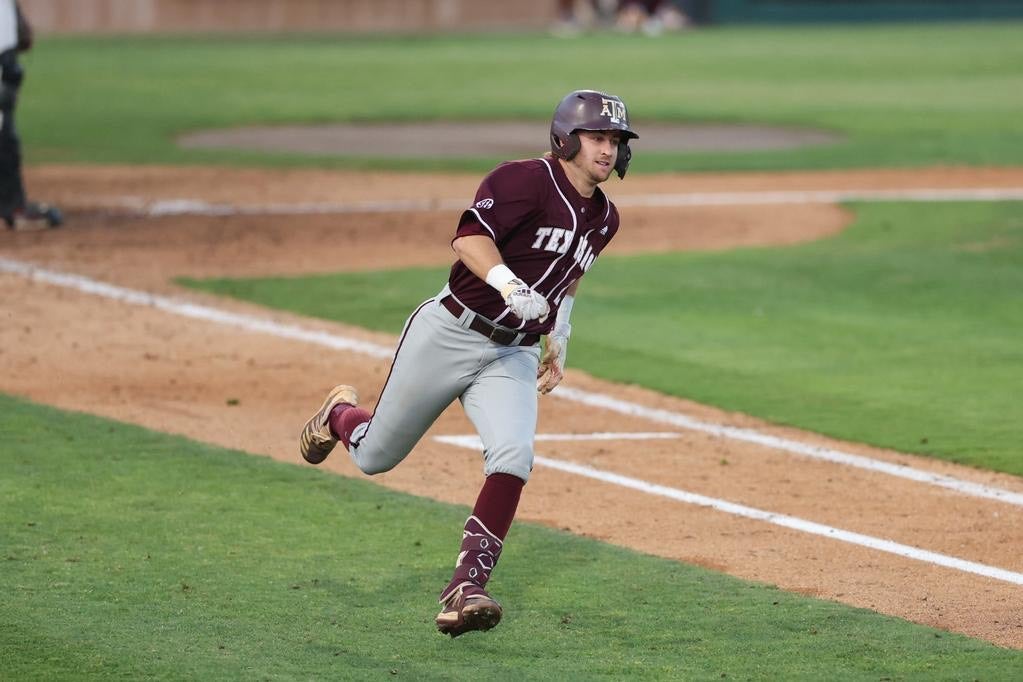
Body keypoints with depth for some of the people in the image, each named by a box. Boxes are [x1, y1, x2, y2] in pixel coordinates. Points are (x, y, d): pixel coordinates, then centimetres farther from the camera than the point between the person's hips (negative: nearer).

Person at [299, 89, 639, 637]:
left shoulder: (603, 218, 9)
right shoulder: (529, 180, -16)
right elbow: (469, 237, -26)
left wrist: (559, 340, 23)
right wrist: (510, 285, -40)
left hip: (512, 356, 5)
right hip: (448, 336, -5)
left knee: (513, 456, -22)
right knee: (375, 456, 8)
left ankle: (465, 591, -22)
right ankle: (339, 414, 46)